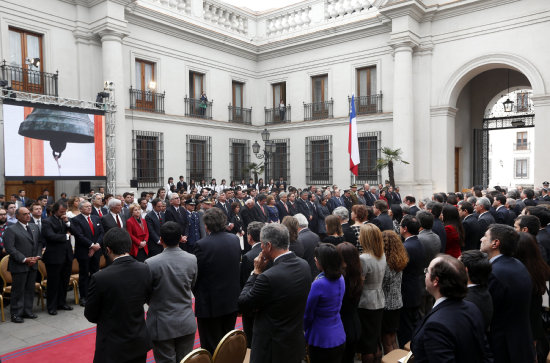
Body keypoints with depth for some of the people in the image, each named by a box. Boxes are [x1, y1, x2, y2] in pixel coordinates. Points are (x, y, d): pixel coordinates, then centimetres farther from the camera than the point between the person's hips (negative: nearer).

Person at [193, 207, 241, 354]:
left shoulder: (202, 245, -22)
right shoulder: (235, 239, -4)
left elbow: (195, 274, -13)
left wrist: (197, 294, 6)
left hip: (210, 303, -5)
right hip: (232, 300, 6)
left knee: (211, 347, 10)